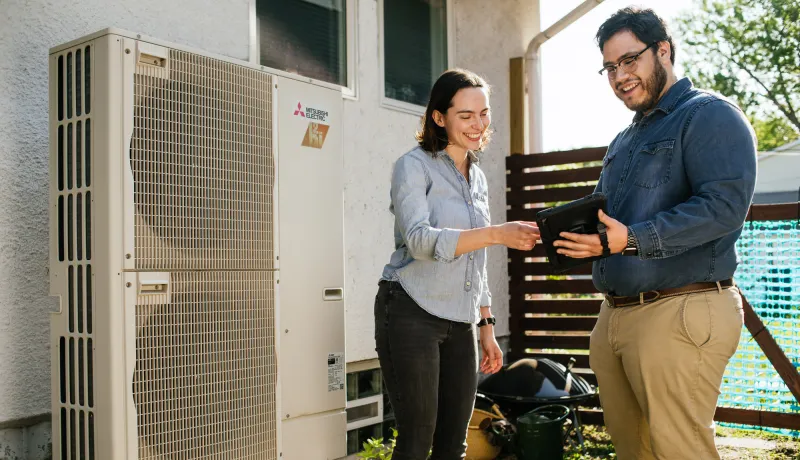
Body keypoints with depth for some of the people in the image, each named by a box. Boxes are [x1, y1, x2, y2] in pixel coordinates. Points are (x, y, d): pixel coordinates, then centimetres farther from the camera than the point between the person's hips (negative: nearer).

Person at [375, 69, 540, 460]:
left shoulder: (477, 177, 15)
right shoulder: (414, 166, -5)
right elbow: (420, 239, -22)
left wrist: (487, 328, 16)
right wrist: (496, 233, -32)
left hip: (461, 323, 6)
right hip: (411, 314, -6)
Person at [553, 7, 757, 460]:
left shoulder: (709, 115, -5)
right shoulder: (624, 141, 22)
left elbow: (725, 205, -19)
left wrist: (632, 240, -25)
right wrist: (578, 232, 3)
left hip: (680, 315, -8)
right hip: (614, 315, 9)